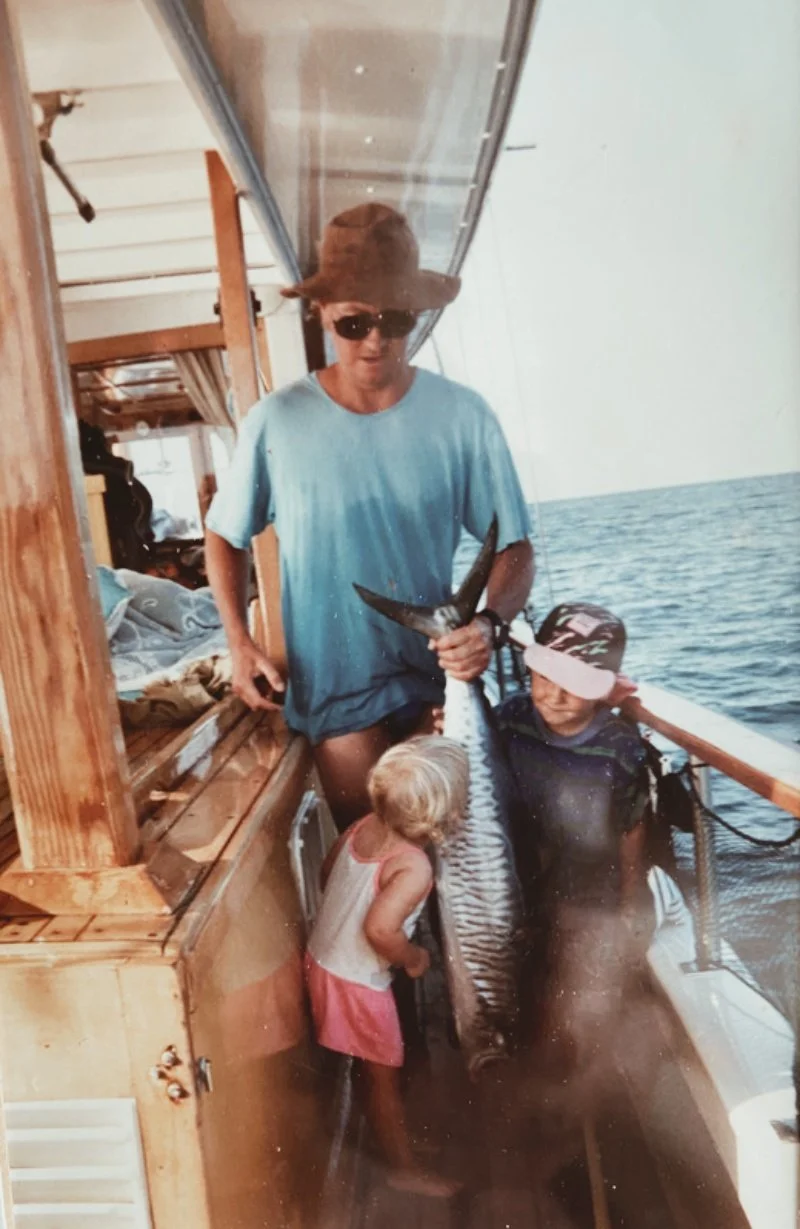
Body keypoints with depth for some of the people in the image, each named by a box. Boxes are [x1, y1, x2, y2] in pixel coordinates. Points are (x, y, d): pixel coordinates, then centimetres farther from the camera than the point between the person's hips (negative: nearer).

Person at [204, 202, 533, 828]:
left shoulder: (462, 416, -9)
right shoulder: (277, 422, -9)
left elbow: (513, 546, -4)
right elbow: (226, 536, 5)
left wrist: (489, 623, -23)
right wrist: (240, 641, -6)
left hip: (440, 677, 1)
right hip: (337, 684, -1)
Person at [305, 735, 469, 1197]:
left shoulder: (364, 826, -8)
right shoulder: (414, 868, -30)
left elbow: (327, 872, 6)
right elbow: (380, 929, -37)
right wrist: (415, 959, -19)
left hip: (321, 961, 8)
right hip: (358, 984, -8)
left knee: (372, 1066, 27)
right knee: (385, 1076, 13)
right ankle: (405, 1168, 34)